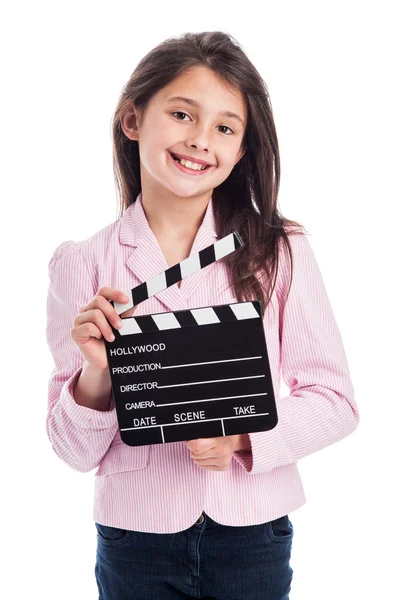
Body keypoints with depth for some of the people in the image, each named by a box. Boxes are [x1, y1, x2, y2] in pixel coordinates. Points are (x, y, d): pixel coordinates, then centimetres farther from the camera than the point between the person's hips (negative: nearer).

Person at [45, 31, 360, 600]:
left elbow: (334, 399, -4)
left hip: (253, 536, 0)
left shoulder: (281, 251, -5)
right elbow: (76, 452, -4)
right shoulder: (82, 265, -6)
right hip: (135, 538, 0)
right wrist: (97, 375, -22)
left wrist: (244, 434, -20)